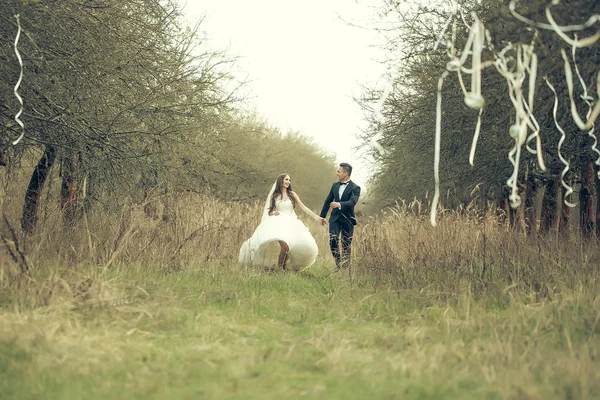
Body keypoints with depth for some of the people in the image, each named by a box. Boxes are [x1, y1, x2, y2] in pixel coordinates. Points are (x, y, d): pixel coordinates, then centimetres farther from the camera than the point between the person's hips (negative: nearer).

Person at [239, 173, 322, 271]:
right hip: (279, 223, -3)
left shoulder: (292, 194, 12)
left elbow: (303, 207, 9)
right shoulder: (274, 195, 11)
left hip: (291, 224, 3)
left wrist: (316, 217, 2)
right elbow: (269, 211, 16)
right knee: (284, 246, -31)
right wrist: (273, 213, -8)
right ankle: (280, 268, -15)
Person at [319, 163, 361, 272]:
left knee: (346, 246, 3)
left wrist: (339, 204, -42)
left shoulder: (355, 188, -8)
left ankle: (345, 268, 14)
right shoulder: (335, 185, 10)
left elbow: (352, 202, -25)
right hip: (335, 218, 4)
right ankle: (338, 263, -3)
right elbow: (328, 201, 19)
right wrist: (322, 216, 22)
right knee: (333, 240, -16)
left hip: (347, 219, -4)